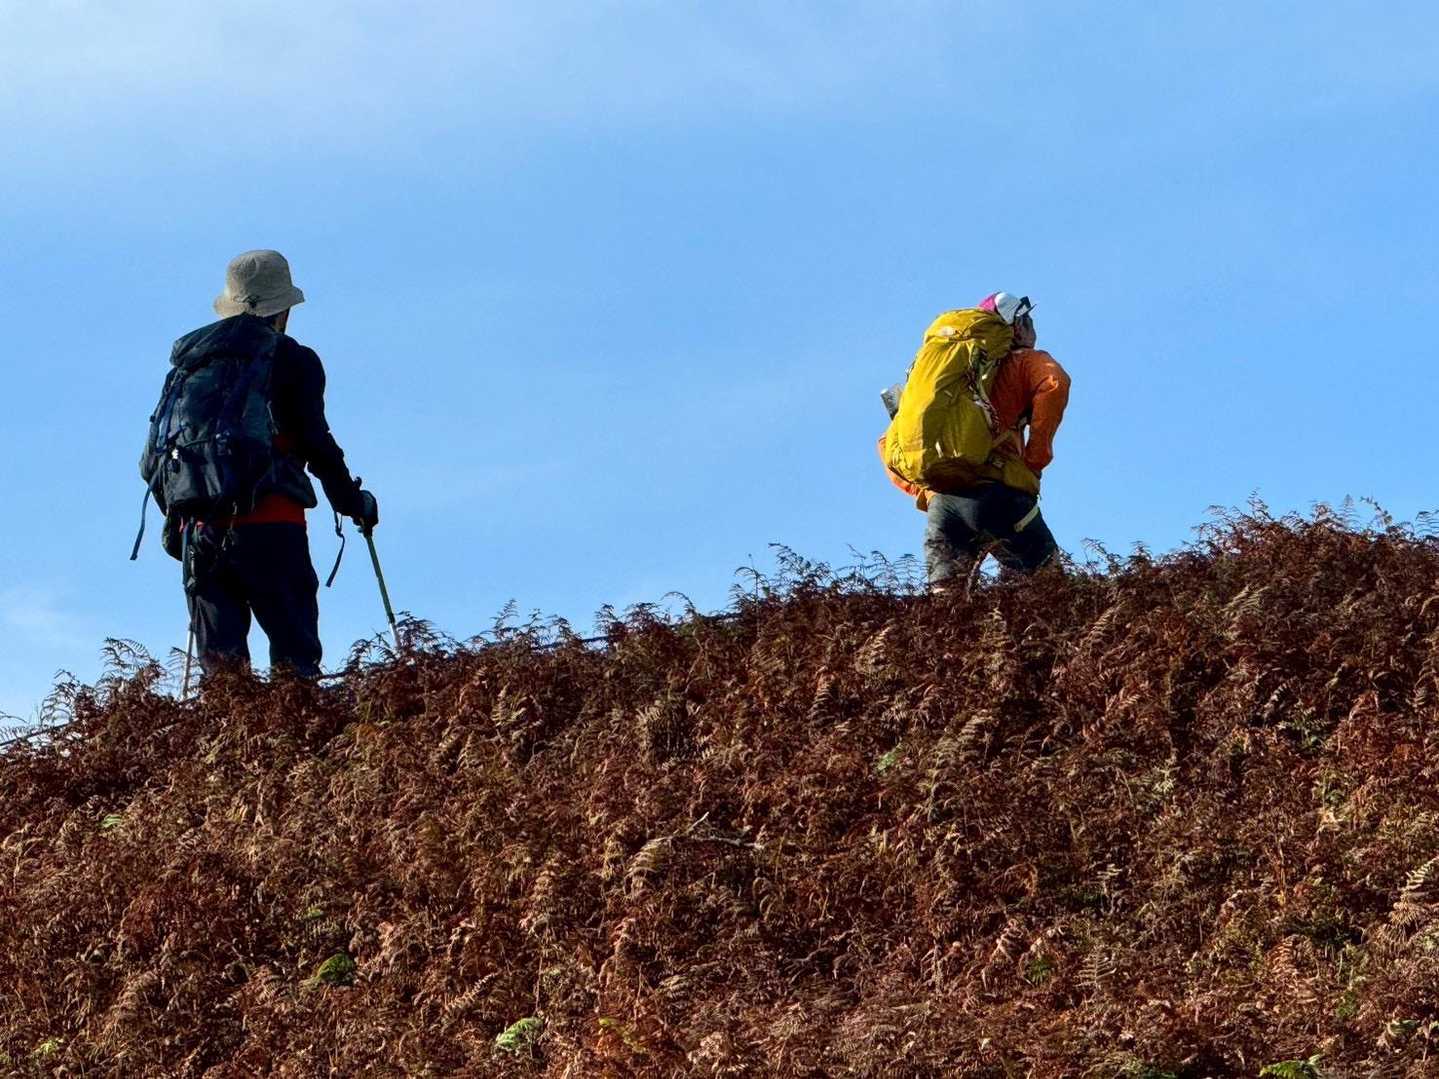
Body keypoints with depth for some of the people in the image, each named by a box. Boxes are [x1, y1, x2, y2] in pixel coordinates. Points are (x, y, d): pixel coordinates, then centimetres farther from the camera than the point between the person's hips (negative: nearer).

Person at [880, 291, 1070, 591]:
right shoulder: (1024, 362, 18)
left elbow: (890, 442, 31)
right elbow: (1054, 384, -8)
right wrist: (1034, 461, -3)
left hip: (939, 503, 5)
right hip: (998, 493, -5)